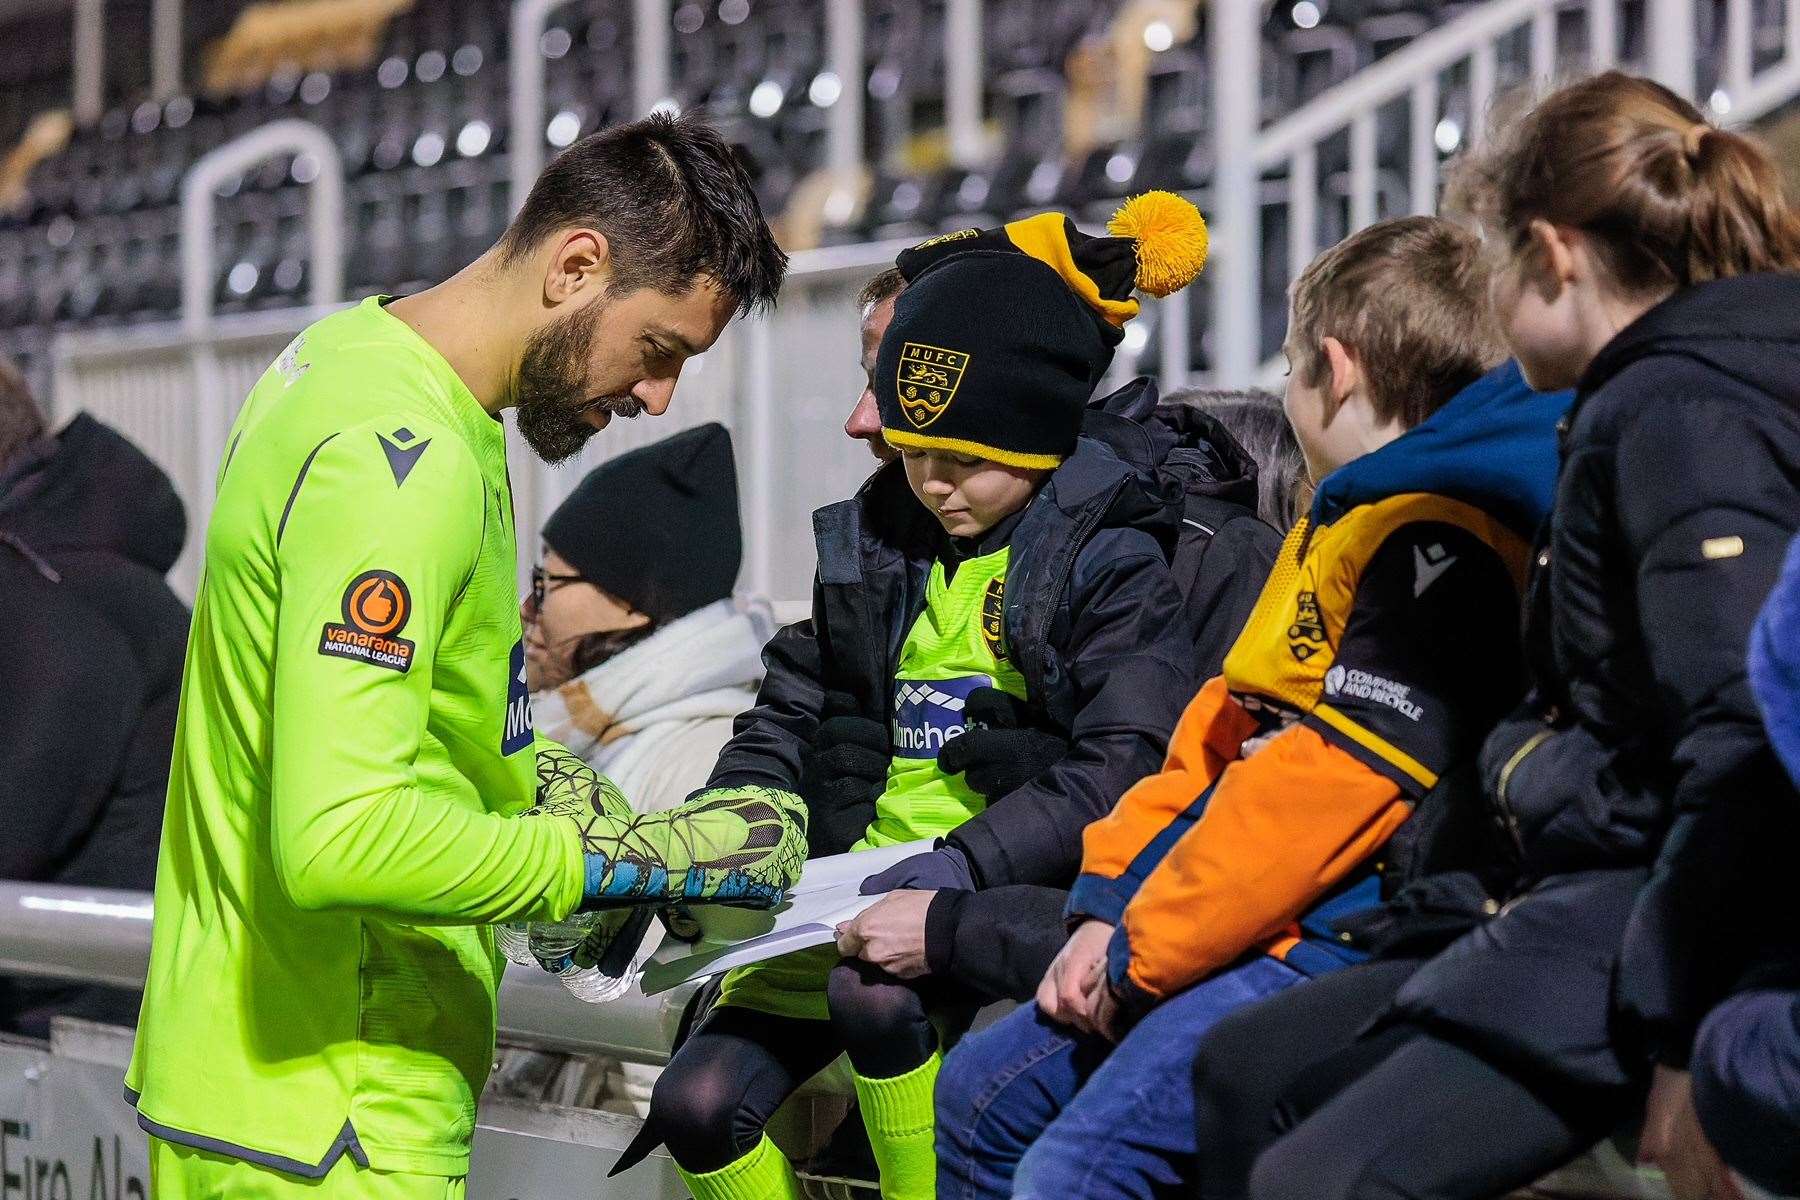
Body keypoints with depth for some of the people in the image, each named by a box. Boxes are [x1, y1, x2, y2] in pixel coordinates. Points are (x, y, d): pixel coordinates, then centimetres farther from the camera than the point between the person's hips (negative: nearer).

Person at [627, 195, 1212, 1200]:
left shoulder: (1109, 560, -8)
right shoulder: (878, 542, 11)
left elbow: (1123, 772, -19)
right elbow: (794, 716, 18)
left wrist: (958, 870, -30)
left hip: (1025, 891, -6)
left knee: (874, 994, -35)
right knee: (698, 1102, -11)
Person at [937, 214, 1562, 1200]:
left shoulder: (1432, 549, -16)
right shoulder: (1344, 526, 19)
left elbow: (1329, 784, -22)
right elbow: (1223, 726, 19)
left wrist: (1140, 953, -16)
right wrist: (1111, 905, 7)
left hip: (1344, 942, -11)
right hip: (1272, 937, 11)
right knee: (984, 1093, 14)